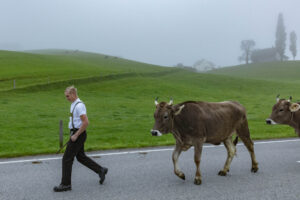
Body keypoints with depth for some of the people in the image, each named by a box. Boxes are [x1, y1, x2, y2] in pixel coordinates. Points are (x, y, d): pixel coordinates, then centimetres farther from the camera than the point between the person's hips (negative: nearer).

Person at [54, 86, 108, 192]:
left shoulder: (79, 105, -20)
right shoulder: (74, 104, 12)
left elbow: (86, 122, -26)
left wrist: (76, 135, -22)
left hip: (78, 134, -10)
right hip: (76, 133, 10)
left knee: (67, 158, -4)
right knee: (81, 157, 18)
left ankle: (65, 184, 6)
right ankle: (100, 170, 27)